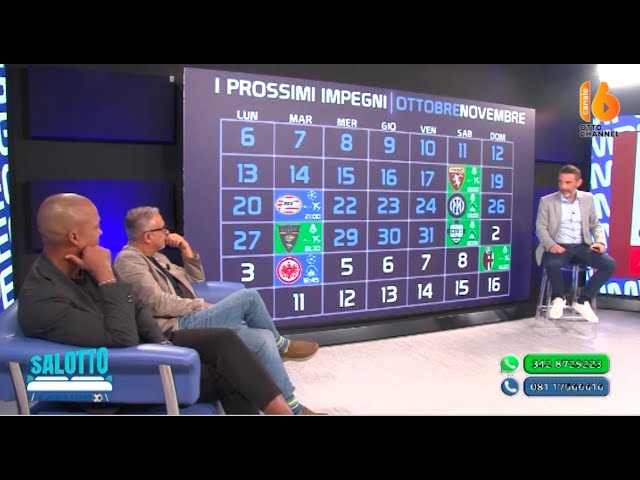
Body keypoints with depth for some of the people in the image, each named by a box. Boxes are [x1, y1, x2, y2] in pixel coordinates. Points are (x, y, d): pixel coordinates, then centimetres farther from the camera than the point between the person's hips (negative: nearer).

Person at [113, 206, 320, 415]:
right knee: (248, 297, -21)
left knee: (263, 337, -9)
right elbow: (158, 304, -17)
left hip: (189, 321, 9)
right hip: (177, 327, -9)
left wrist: (186, 248, 14)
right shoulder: (129, 259, -7)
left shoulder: (156, 257, 21)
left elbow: (196, 278, 26)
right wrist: (199, 305, -9)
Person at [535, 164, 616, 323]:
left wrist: (600, 241, -4)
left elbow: (595, 225, 16)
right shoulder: (547, 201, 1)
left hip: (582, 247, 4)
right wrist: (550, 244, -21)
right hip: (558, 247, -3)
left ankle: (582, 301, -5)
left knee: (610, 264, -20)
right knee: (552, 264, -36)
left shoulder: (588, 198, 11)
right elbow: (541, 228, -2)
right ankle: (558, 298, -5)